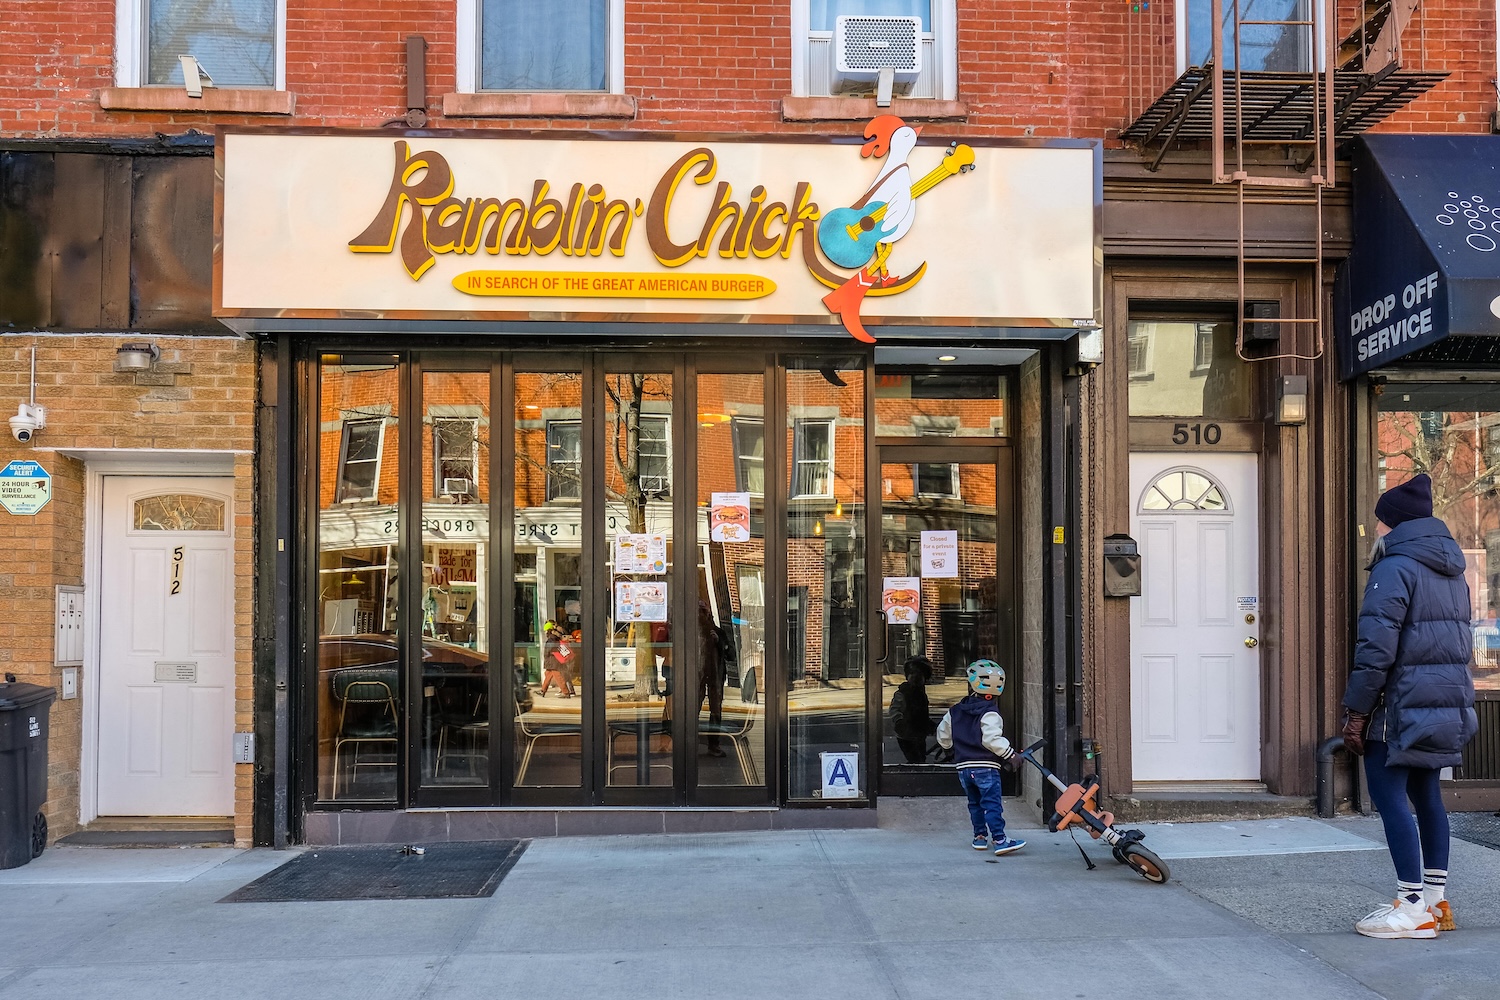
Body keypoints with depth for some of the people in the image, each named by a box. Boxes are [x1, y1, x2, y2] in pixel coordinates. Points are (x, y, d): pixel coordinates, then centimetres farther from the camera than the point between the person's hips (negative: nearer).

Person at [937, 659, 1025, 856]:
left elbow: (943, 736, 19)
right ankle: (999, 839, -12)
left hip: (963, 767, 6)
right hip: (985, 766, -6)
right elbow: (992, 739, -23)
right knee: (992, 803, -7)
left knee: (974, 802, 18)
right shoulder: (989, 713, -11)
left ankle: (980, 836, 21)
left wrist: (950, 746, 39)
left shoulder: (954, 712, 9)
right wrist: (1010, 754, -15)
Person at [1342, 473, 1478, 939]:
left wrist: (1356, 710, -14)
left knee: (1389, 796, -4)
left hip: (1403, 703, -9)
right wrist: (1450, 691, 23)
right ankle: (1436, 900, 21)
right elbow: (1461, 639, 20)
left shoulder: (1395, 568, -13)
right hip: (1450, 700, 9)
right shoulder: (1452, 570, 16)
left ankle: (1413, 908, -4)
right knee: (1426, 794, 16)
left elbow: (1377, 648, -18)